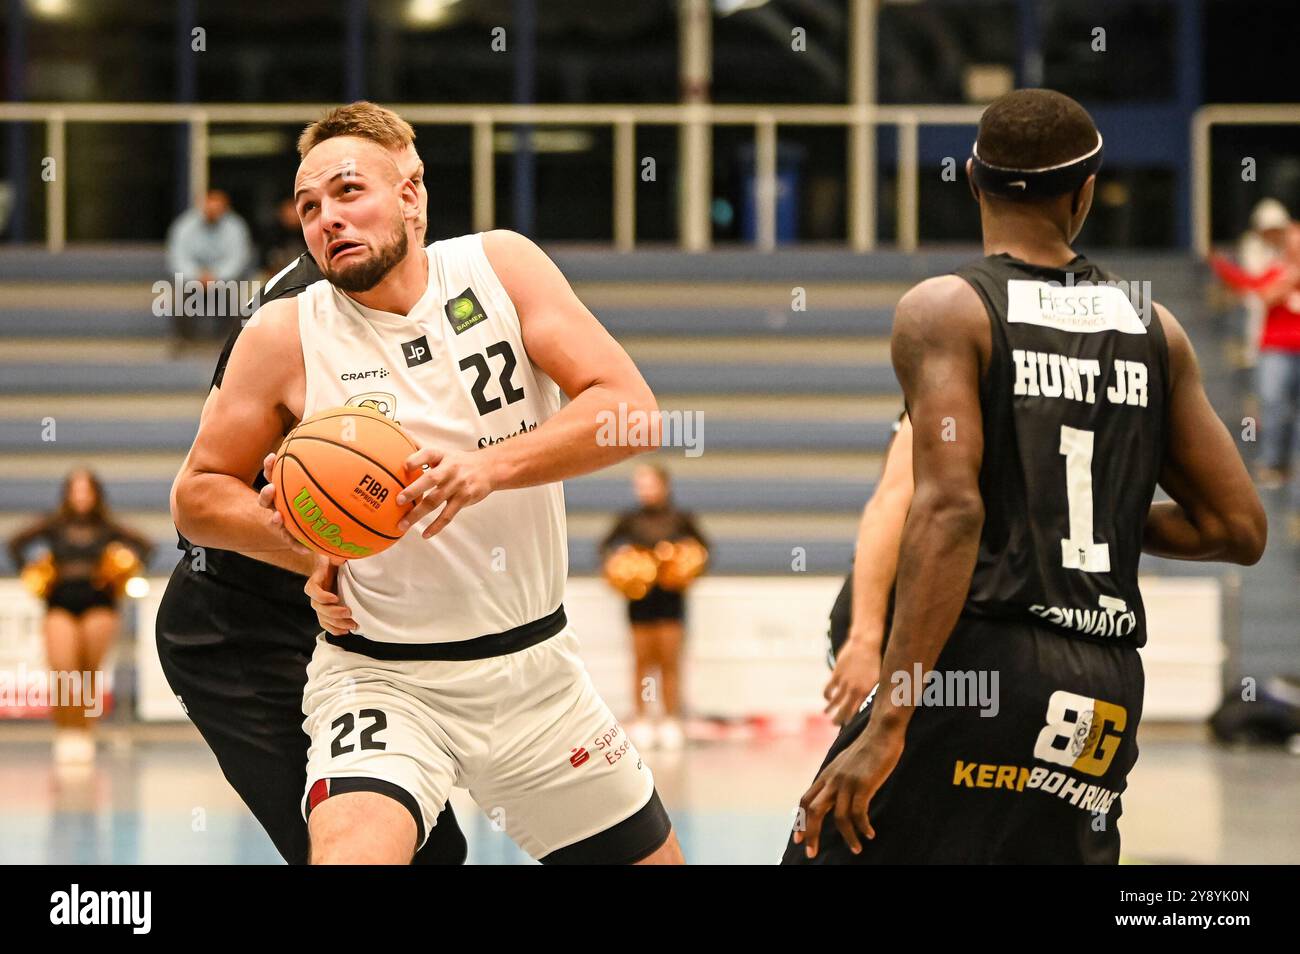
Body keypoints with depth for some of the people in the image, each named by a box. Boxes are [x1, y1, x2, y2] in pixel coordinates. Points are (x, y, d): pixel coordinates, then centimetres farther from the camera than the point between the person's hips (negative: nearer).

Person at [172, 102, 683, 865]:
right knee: (350, 854, -32)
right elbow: (199, 494, 4)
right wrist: (280, 525, -17)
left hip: (536, 665, 3)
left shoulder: (501, 267, -4)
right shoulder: (284, 336, -7)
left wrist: (488, 467, -28)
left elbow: (630, 410, -13)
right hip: (382, 678, -3)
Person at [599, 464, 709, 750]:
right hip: (640, 596, 1)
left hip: (671, 595, -1)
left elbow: (702, 547, 11)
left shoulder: (680, 520, 1)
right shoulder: (630, 520, 2)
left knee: (670, 660, 1)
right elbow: (606, 546, 12)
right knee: (643, 660, 2)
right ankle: (642, 721, 9)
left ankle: (671, 723, 8)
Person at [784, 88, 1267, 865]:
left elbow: (950, 508, -16)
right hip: (1106, 686, 5)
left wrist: (888, 724, -18)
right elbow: (1239, 529, 14)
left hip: (978, 660, -5)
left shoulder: (946, 310, -3)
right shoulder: (1155, 332, 12)